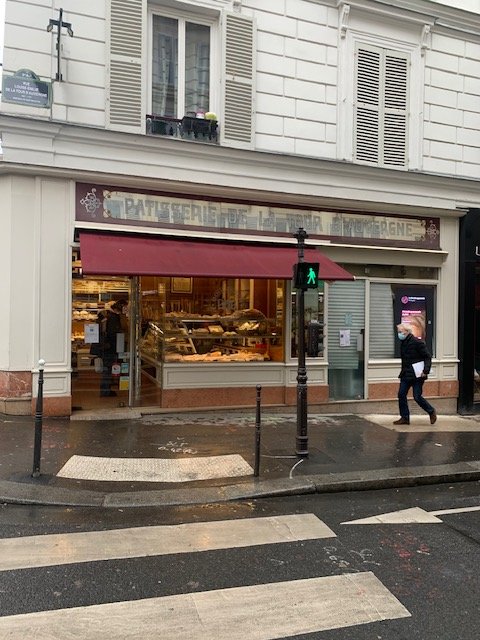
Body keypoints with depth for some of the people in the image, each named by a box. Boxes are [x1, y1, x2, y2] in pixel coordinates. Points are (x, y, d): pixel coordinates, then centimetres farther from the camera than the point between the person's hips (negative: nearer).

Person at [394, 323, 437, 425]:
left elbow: (427, 357, -12)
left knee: (417, 397, -5)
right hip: (405, 375, 8)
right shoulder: (403, 343, 12)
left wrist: (425, 371, -21)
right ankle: (404, 417, 11)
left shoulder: (417, 342, -13)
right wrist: (403, 372, 14)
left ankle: (431, 412, 19)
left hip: (417, 375, -8)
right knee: (401, 395, 2)